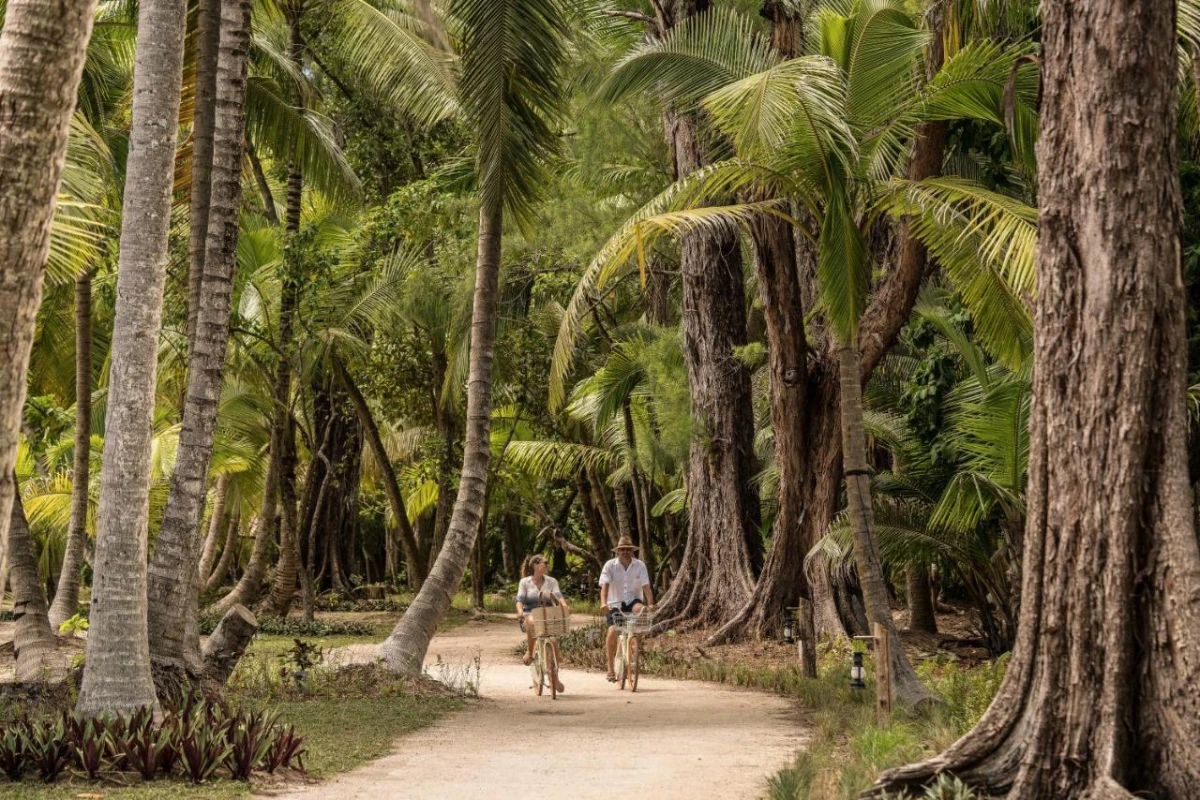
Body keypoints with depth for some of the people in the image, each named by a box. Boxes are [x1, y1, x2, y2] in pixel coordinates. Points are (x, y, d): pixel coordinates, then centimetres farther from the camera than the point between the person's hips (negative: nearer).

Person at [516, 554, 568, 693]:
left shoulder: (551, 581, 9)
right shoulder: (525, 582, 3)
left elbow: (558, 595, -6)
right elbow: (520, 599, -7)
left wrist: (564, 606, -27)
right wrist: (520, 612, -28)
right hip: (529, 615, -3)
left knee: (553, 641, -17)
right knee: (532, 622, -40)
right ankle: (530, 652, -21)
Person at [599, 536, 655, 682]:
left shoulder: (639, 565, -2)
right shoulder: (610, 565, -5)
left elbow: (646, 586, -10)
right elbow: (604, 586, -16)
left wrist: (650, 603, -25)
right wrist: (603, 603, -33)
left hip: (633, 600, 0)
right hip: (615, 604, 0)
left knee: (640, 609, -36)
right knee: (613, 631, -21)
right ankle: (611, 667, -9)